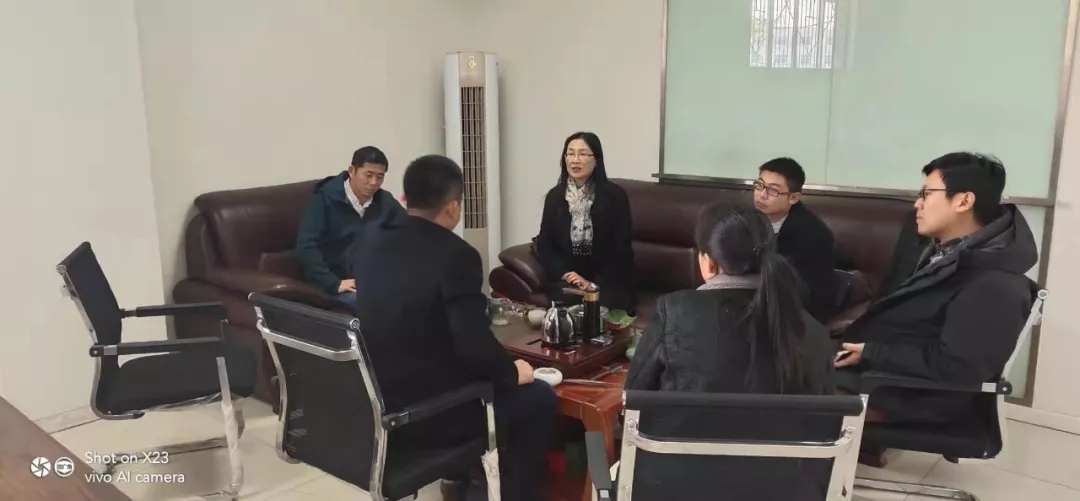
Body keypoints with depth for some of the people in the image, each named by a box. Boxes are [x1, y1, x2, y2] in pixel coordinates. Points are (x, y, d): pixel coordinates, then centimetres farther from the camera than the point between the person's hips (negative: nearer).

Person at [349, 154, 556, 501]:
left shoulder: (368, 246, 2)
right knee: (538, 398, 10)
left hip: (375, 401, 8)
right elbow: (475, 346, -27)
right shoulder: (455, 255, -20)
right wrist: (513, 371, -6)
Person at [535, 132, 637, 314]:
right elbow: (545, 244, 4)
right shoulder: (555, 196, 3)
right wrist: (565, 274, -13)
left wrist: (594, 283, -18)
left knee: (603, 302, -32)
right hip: (569, 277, 2)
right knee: (565, 299, -29)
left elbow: (621, 248, -9)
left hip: (609, 278, -2)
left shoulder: (615, 196, -8)